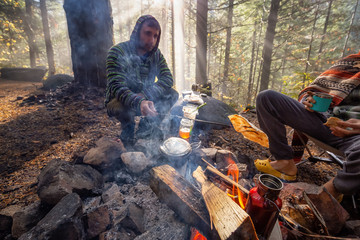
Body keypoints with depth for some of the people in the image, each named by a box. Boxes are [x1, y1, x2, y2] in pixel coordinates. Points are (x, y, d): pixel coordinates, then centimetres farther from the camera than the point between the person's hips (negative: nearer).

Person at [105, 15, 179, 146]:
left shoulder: (156, 54, -2)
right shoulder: (118, 52, -20)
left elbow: (168, 78, -12)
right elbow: (116, 87, -30)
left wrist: (146, 94, -29)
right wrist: (138, 102, -50)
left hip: (146, 99, 5)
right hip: (120, 101, -4)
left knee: (172, 94, -13)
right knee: (124, 107, -38)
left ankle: (147, 126, 4)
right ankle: (128, 132, -1)